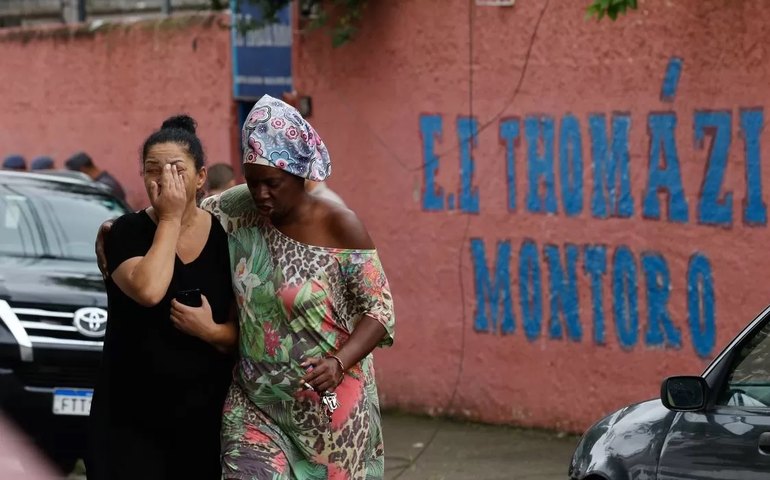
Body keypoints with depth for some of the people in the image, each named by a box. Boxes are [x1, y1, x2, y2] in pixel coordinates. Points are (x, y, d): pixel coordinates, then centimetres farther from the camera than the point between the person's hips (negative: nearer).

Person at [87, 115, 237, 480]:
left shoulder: (225, 238, 1)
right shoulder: (127, 232, -6)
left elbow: (244, 331, 4)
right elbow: (149, 290, -26)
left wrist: (211, 330, -17)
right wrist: (170, 219, -16)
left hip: (206, 418, 2)